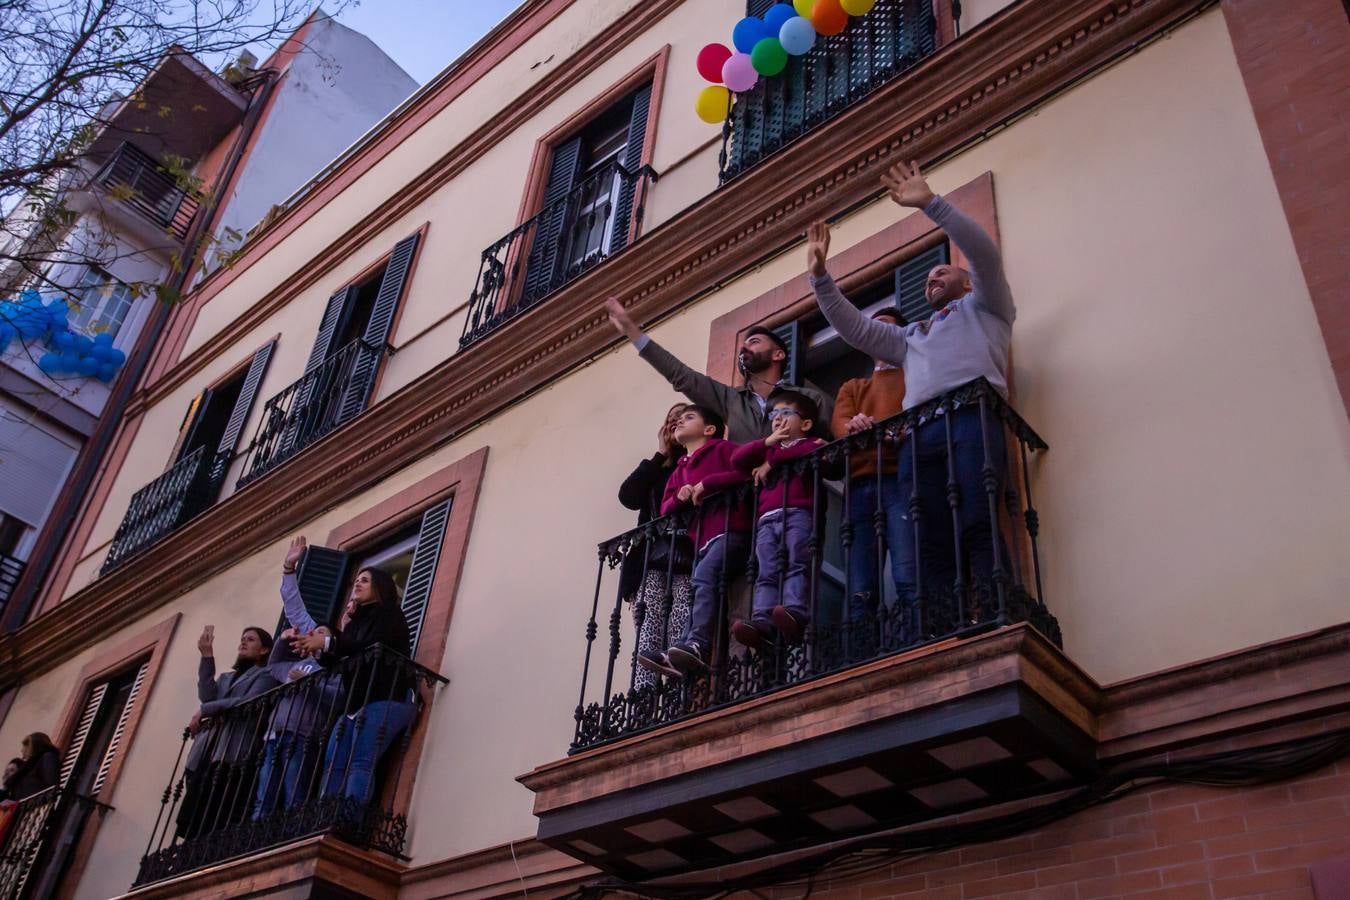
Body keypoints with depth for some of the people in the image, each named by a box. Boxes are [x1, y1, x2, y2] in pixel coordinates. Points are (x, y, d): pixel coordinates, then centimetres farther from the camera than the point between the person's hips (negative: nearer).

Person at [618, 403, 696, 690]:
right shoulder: (655, 469, 27)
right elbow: (628, 496, 8)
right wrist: (660, 456, 12)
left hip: (687, 559, -3)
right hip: (652, 560, 3)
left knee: (680, 637, -17)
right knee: (648, 635, -11)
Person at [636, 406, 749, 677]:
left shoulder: (722, 448, 8)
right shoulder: (680, 470, 28)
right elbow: (665, 508, 22)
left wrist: (707, 483, -11)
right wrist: (679, 497, -2)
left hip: (729, 530, -7)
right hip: (700, 539, 7)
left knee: (704, 576, -28)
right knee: (700, 590, -7)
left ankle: (696, 645, -38)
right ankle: (678, 655, -20)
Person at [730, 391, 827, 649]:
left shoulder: (811, 443, 19)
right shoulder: (767, 450, 36)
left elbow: (814, 451, -7)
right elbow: (737, 459, 22)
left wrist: (772, 460, 1)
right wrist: (768, 442, 14)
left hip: (799, 513, -4)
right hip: (768, 519, 4)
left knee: (797, 565, -24)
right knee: (768, 573, -15)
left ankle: (795, 613, -42)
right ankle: (761, 623, -32)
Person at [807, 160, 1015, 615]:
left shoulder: (984, 307, 27)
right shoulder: (910, 336, 41)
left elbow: (984, 252, 10)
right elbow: (853, 327, 32)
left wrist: (930, 203, 4)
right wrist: (820, 275, 23)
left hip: (972, 417, -4)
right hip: (920, 431, 5)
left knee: (978, 526, -20)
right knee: (926, 544, -11)